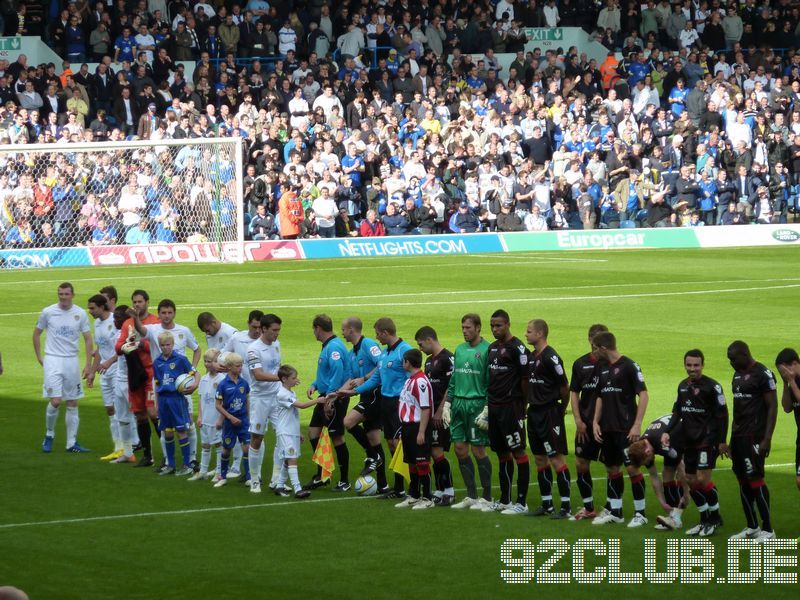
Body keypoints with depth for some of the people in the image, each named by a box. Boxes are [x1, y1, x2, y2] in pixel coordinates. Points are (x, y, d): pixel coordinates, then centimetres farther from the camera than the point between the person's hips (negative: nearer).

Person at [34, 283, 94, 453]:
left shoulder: (80, 314, 1)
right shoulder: (48, 312, -3)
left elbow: (88, 339, 5)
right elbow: (36, 333, 10)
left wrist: (88, 364, -2)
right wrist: (39, 357, 5)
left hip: (71, 361, 3)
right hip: (53, 361, -3)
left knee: (73, 404, 4)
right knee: (55, 402, -13)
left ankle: (72, 443, 11)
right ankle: (49, 435, 9)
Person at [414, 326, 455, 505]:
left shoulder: (448, 359, -13)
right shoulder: (429, 361, 16)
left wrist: (440, 412, -18)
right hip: (431, 413, 9)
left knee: (437, 451, -10)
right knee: (434, 452, 9)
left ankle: (449, 492, -3)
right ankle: (439, 491, 15)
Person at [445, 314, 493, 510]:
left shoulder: (486, 350, -8)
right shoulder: (459, 350, 13)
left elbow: (491, 382, -10)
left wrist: (487, 409, -15)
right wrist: (447, 404, 14)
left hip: (477, 405, -7)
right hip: (458, 404, 7)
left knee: (478, 450, -4)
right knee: (460, 449, 6)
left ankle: (486, 497, 6)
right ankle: (471, 496, 15)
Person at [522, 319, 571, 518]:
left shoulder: (550, 357, -15)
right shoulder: (531, 357, 12)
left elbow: (565, 387, -11)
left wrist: (561, 410, -1)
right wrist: (526, 404, 15)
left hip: (550, 414, -9)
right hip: (534, 412, 9)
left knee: (556, 459, -8)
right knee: (540, 459, 11)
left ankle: (566, 507, -6)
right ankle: (546, 505, 18)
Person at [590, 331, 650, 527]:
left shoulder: (629, 366, -10)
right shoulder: (603, 369, 12)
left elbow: (643, 395, -12)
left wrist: (637, 424, -17)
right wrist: (596, 421, 9)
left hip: (626, 428, -7)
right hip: (607, 429, 7)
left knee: (632, 467, -7)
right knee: (612, 468, 11)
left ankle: (640, 513, -1)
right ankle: (614, 511, 19)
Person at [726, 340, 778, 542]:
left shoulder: (763, 374, -11)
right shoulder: (737, 375, 15)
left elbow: (772, 408, -12)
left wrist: (767, 439, -16)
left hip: (754, 436, -9)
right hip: (739, 435, 9)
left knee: (755, 479, -10)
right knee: (743, 480, 9)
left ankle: (768, 529, -4)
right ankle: (752, 527, 16)